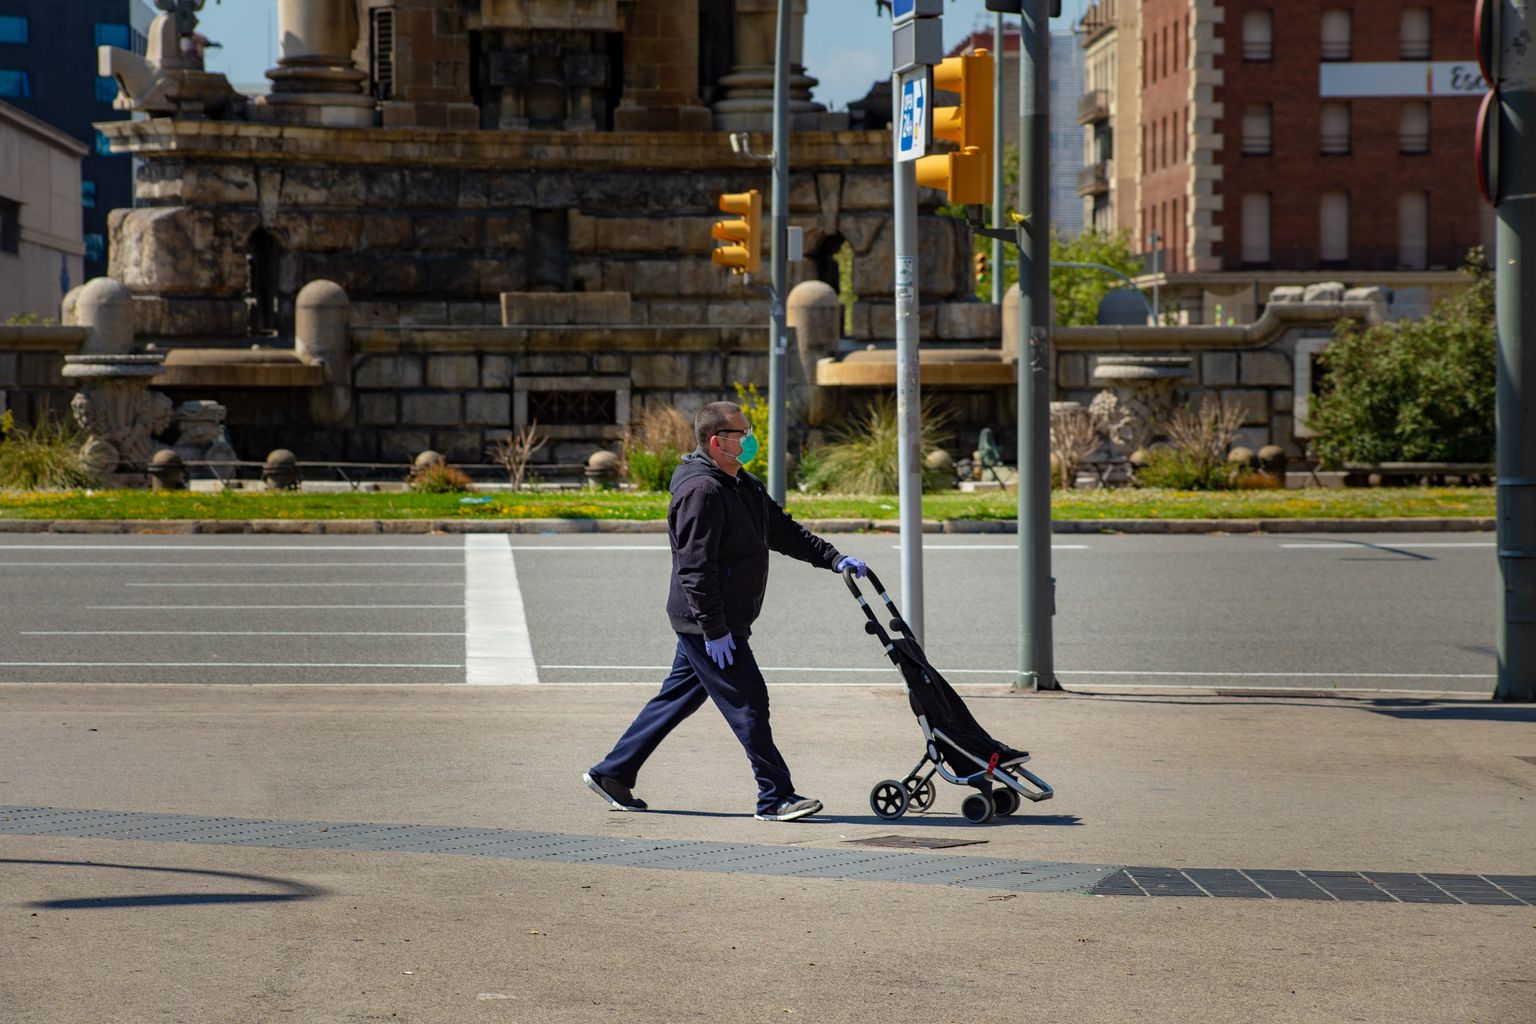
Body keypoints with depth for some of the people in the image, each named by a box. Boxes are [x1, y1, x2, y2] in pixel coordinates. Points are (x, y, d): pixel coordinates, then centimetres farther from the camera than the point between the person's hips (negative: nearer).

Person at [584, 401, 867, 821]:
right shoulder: (701, 491, -19)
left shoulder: (743, 486, 14)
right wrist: (714, 629, -23)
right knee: (748, 703, -7)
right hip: (705, 623, -11)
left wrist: (834, 559, 11)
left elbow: (783, 531, 21)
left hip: (710, 623, 11)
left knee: (677, 699, 16)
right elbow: (695, 568, -23)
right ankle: (775, 798, -1)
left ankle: (611, 774, 23)